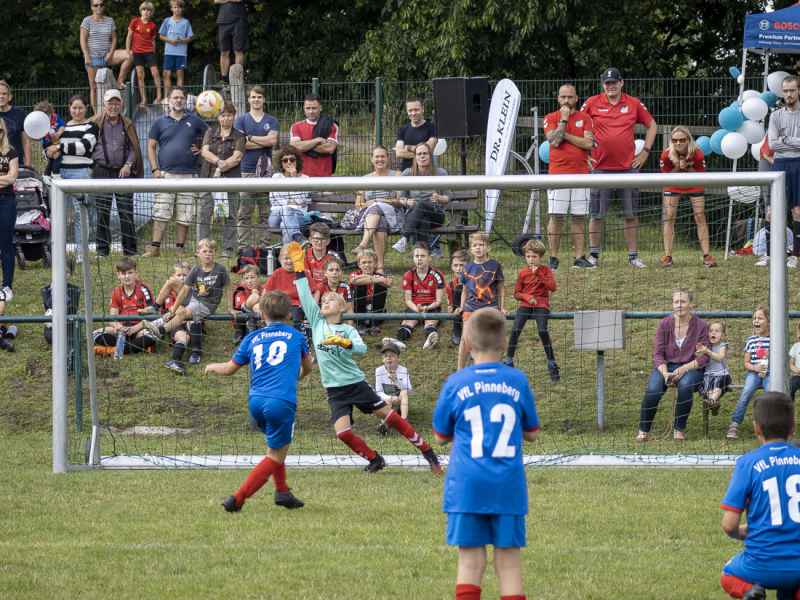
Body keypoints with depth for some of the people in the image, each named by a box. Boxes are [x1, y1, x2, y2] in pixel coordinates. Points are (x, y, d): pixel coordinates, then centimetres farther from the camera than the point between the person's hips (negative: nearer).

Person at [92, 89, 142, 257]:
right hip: (102, 171, -1)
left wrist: (129, 164, -5)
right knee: (102, 212, 0)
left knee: (126, 212, -2)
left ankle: (130, 248, 3)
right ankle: (102, 248, 5)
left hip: (123, 172, 1)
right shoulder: (96, 123, 6)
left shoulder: (127, 125, 11)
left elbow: (134, 148, 10)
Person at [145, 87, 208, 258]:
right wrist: (155, 169, -3)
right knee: (160, 214, -7)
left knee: (184, 217, 2)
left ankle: (180, 249, 9)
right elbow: (151, 146, 8)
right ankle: (155, 248, -7)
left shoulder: (194, 122, 11)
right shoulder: (160, 122, 8)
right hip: (166, 174, -1)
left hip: (188, 174, 1)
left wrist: (201, 149, 3)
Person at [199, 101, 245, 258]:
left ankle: (228, 248, 3)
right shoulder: (211, 132, 13)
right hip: (208, 178, 2)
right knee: (204, 214, -1)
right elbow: (205, 152, 2)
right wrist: (219, 161, -15)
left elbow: (237, 157, -5)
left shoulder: (238, 136, 6)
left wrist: (221, 168, -16)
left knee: (229, 215, -3)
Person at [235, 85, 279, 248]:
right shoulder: (241, 120, 8)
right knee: (244, 213, -3)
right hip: (247, 170, -1)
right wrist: (264, 142, -5)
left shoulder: (271, 121, 12)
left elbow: (272, 140, -5)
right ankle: (244, 246, -2)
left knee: (265, 213, 1)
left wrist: (251, 138, -5)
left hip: (266, 170, 1)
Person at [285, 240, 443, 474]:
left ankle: (427, 452, 8)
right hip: (335, 390, 3)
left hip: (355, 382, -3)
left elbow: (361, 347, -22)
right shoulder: (317, 321, 5)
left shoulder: (348, 330, -4)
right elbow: (305, 295, -2)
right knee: (342, 431, -14)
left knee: (389, 415, -2)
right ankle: (374, 460, 8)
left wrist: (342, 342, -41)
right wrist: (299, 265, -9)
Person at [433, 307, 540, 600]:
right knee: (509, 561, 5)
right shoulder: (518, 381, 1)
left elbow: (442, 435, 8)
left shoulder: (455, 384, -3)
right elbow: (531, 433, 12)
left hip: (467, 488, -1)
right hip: (509, 487, 1)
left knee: (470, 560, 2)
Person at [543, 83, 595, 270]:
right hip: (558, 174, -2)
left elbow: (588, 143, -5)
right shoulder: (551, 118, 6)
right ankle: (553, 258, -2)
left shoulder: (585, 118, 9)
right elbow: (554, 141, -10)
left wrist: (564, 135, -7)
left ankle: (579, 257, 6)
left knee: (578, 217, 3)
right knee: (556, 217, -6)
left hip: (580, 174, 2)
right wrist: (563, 119, -7)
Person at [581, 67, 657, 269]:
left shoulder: (633, 104, 5)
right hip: (601, 167, -1)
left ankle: (633, 255, 10)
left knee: (631, 214, 3)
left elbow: (651, 125, 16)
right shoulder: (592, 103, 1)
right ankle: (593, 255, 11)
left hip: (628, 167, 1)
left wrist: (645, 152, 9)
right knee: (597, 214, 2)